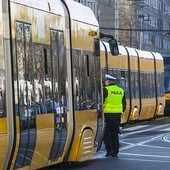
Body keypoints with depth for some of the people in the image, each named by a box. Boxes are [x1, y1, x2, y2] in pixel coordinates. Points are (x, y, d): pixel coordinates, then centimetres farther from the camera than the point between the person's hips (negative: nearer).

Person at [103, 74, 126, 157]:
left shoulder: (106, 90, -8)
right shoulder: (121, 91, 11)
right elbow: (124, 104, 15)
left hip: (108, 114, -5)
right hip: (117, 115, 6)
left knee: (106, 133, 5)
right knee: (115, 134, 11)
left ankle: (109, 150, -3)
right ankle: (115, 152, 10)